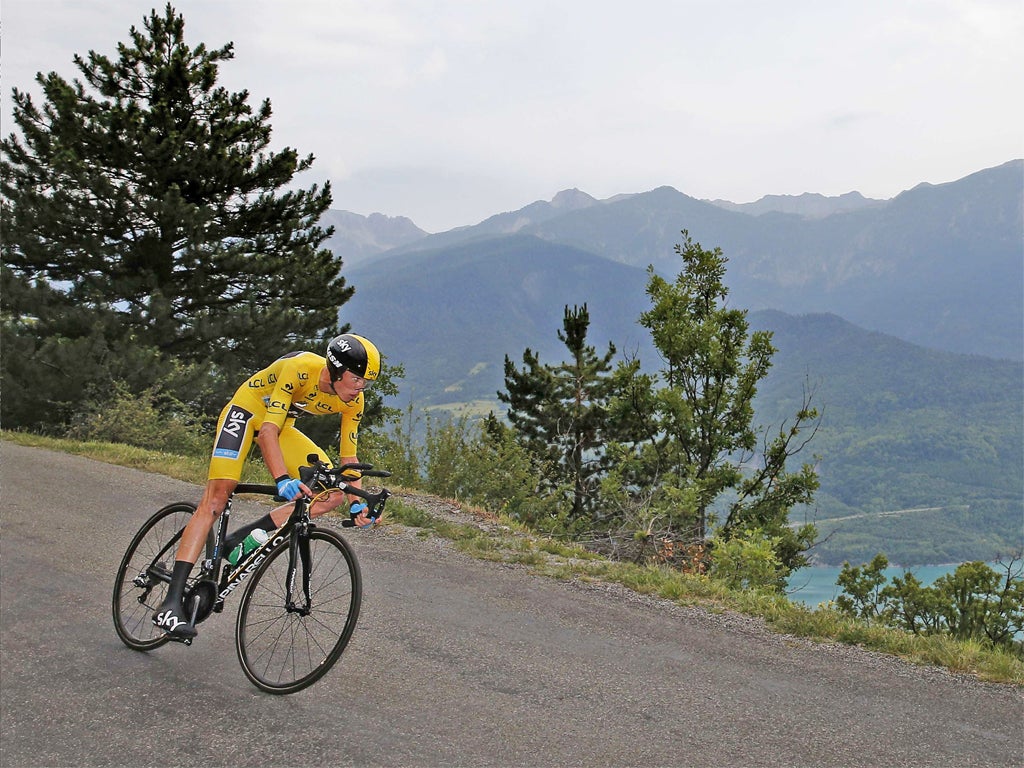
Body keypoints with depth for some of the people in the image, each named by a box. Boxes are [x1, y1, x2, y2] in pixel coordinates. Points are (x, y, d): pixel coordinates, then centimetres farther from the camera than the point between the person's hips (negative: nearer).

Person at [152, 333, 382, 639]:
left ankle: (242, 539, -5)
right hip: (248, 411, -7)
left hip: (283, 426, 7)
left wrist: (357, 502, -16)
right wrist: (283, 479, -50)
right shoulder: (300, 368, -33)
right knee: (216, 498, -21)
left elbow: (348, 455, -4)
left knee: (334, 494, -9)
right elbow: (268, 430, -37)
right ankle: (171, 602, -24)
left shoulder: (353, 401, -14)